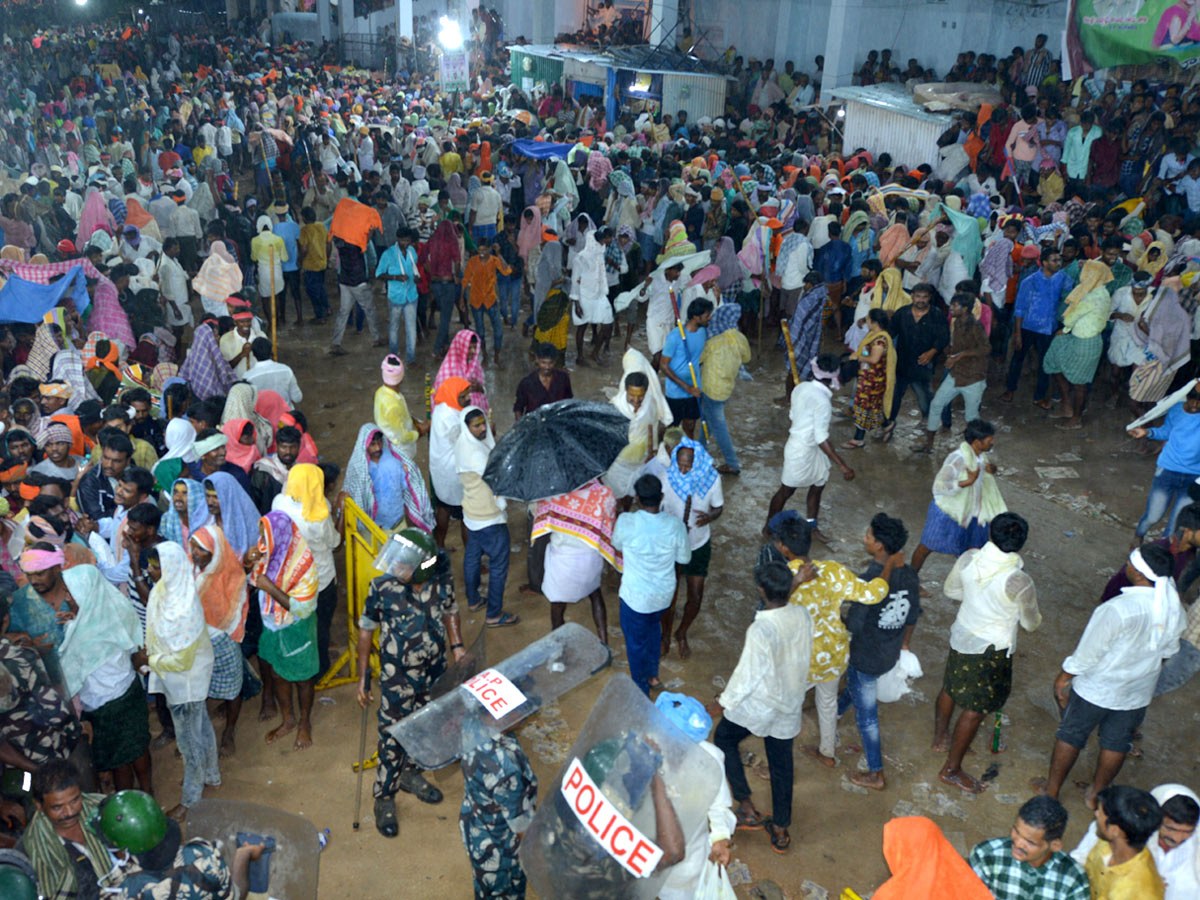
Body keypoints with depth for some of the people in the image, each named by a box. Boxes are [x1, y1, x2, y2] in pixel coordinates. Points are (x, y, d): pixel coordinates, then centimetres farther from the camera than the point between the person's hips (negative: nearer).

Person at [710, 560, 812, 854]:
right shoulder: (803, 616, -12)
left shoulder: (760, 630, -31)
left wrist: (723, 703, -7)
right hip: (790, 703, 6)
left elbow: (747, 675, -22)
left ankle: (747, 808, 18)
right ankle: (780, 830, 34)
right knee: (781, 764, 21)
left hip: (759, 705, -6)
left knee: (724, 738, 21)